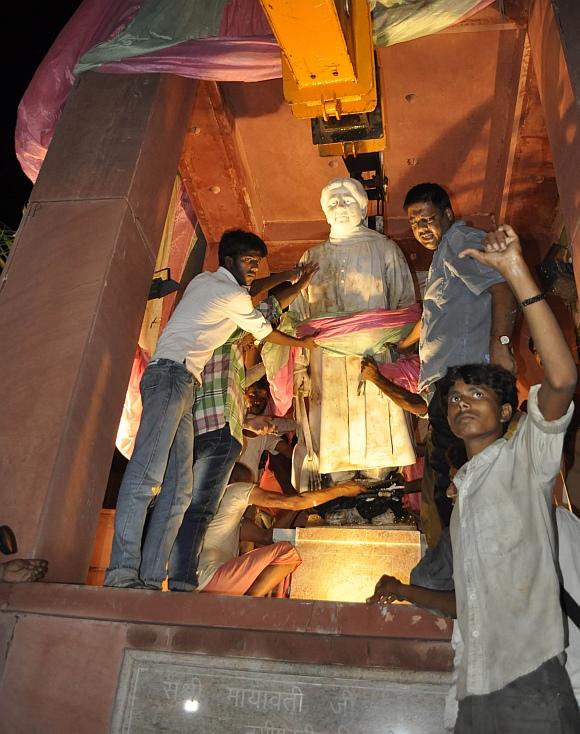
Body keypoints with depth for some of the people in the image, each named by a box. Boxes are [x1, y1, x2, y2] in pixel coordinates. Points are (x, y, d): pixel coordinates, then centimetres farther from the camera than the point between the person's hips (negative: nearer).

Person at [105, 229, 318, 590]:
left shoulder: (203, 280, 28)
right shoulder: (234, 296, 5)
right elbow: (267, 333, 18)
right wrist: (303, 342, 36)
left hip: (181, 385, 10)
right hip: (173, 374, -10)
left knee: (178, 488, -1)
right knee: (147, 472, -22)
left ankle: (151, 578, -7)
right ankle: (123, 573, -29)